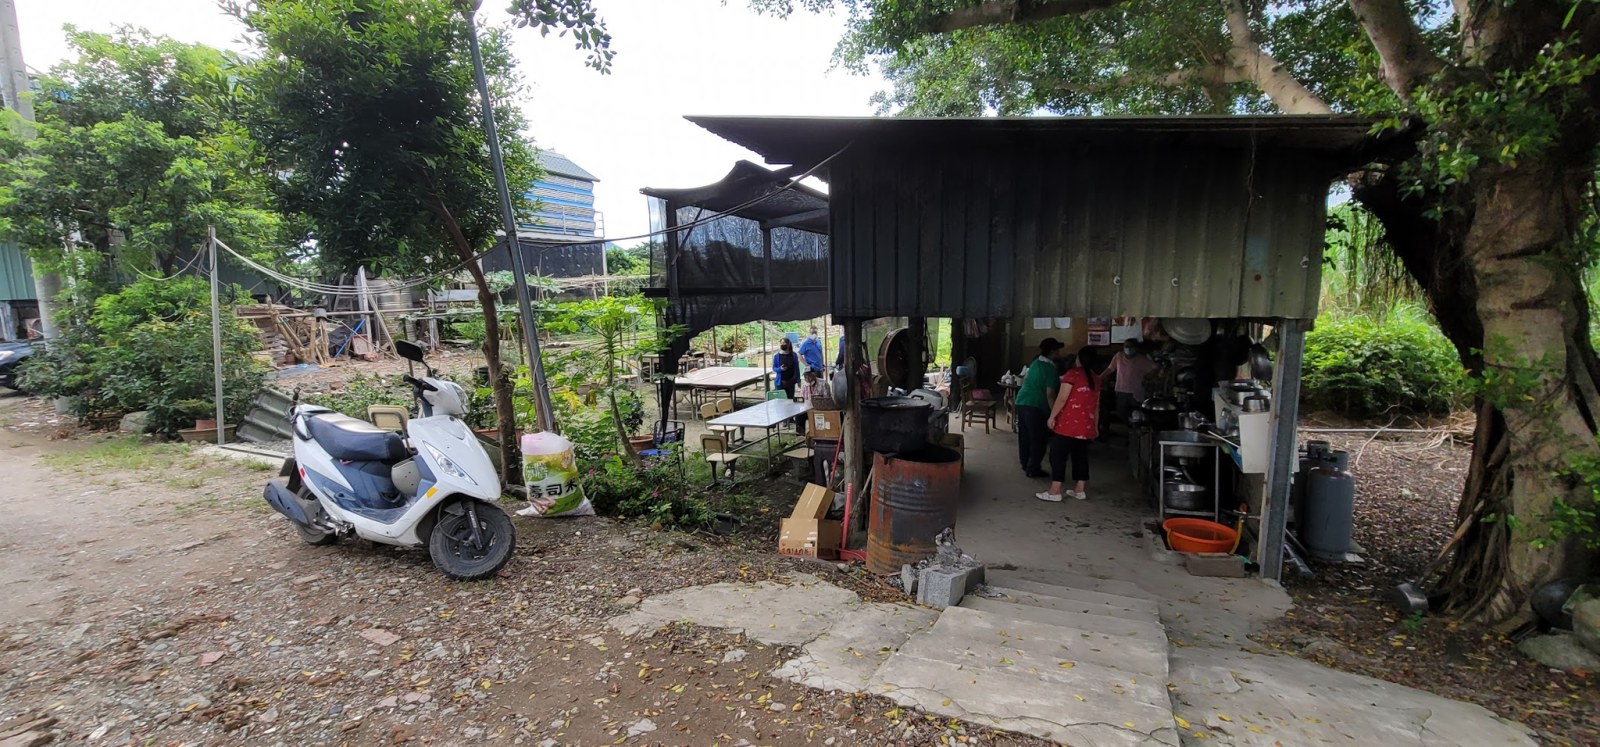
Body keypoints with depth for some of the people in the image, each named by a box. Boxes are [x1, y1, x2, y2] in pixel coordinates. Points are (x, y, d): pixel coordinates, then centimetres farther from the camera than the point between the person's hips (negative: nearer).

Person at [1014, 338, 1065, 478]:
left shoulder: (1035, 362, 11)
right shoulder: (1051, 369, -13)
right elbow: (1050, 395, -18)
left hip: (1022, 401, 8)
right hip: (1035, 406, -8)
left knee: (1024, 436, 16)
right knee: (1038, 439, 2)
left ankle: (1026, 465, 26)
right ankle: (1032, 469, 6)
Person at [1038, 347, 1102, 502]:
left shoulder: (1073, 373, -6)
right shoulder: (1096, 379, 12)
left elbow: (1062, 398, -13)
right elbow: (1096, 405, 17)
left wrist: (1052, 416, -7)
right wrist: (1096, 426, 24)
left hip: (1068, 423, -6)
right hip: (1086, 425, 6)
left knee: (1058, 455, -2)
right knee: (1081, 456, 12)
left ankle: (1055, 491, -3)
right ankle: (1080, 490, 15)